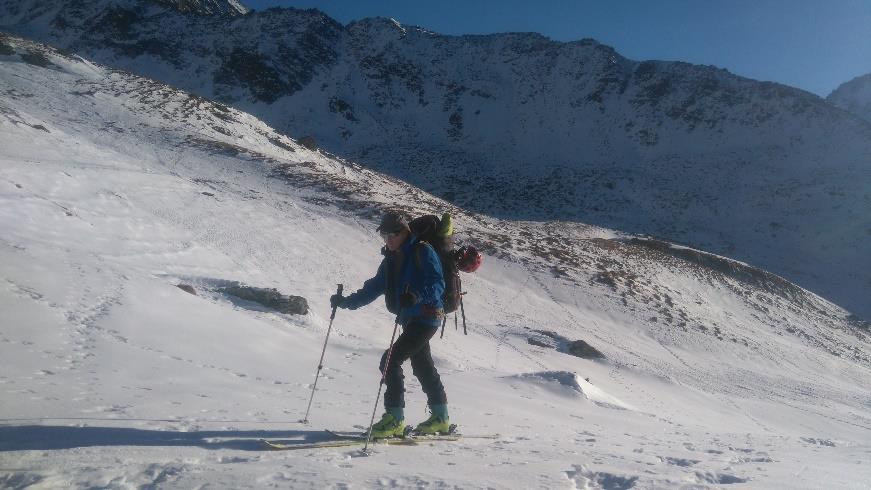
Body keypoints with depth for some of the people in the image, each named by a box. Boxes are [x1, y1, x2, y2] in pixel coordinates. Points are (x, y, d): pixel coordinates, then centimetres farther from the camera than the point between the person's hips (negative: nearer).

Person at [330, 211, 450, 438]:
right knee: (422, 366, 16)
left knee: (390, 361, -14)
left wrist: (418, 296, -39)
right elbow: (374, 287, 15)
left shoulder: (423, 251, -12)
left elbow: (438, 284, -21)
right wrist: (346, 302, 7)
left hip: (427, 317, -9)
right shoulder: (391, 259, 12)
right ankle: (440, 417, 29)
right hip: (410, 319, 9)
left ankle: (395, 418, -5)